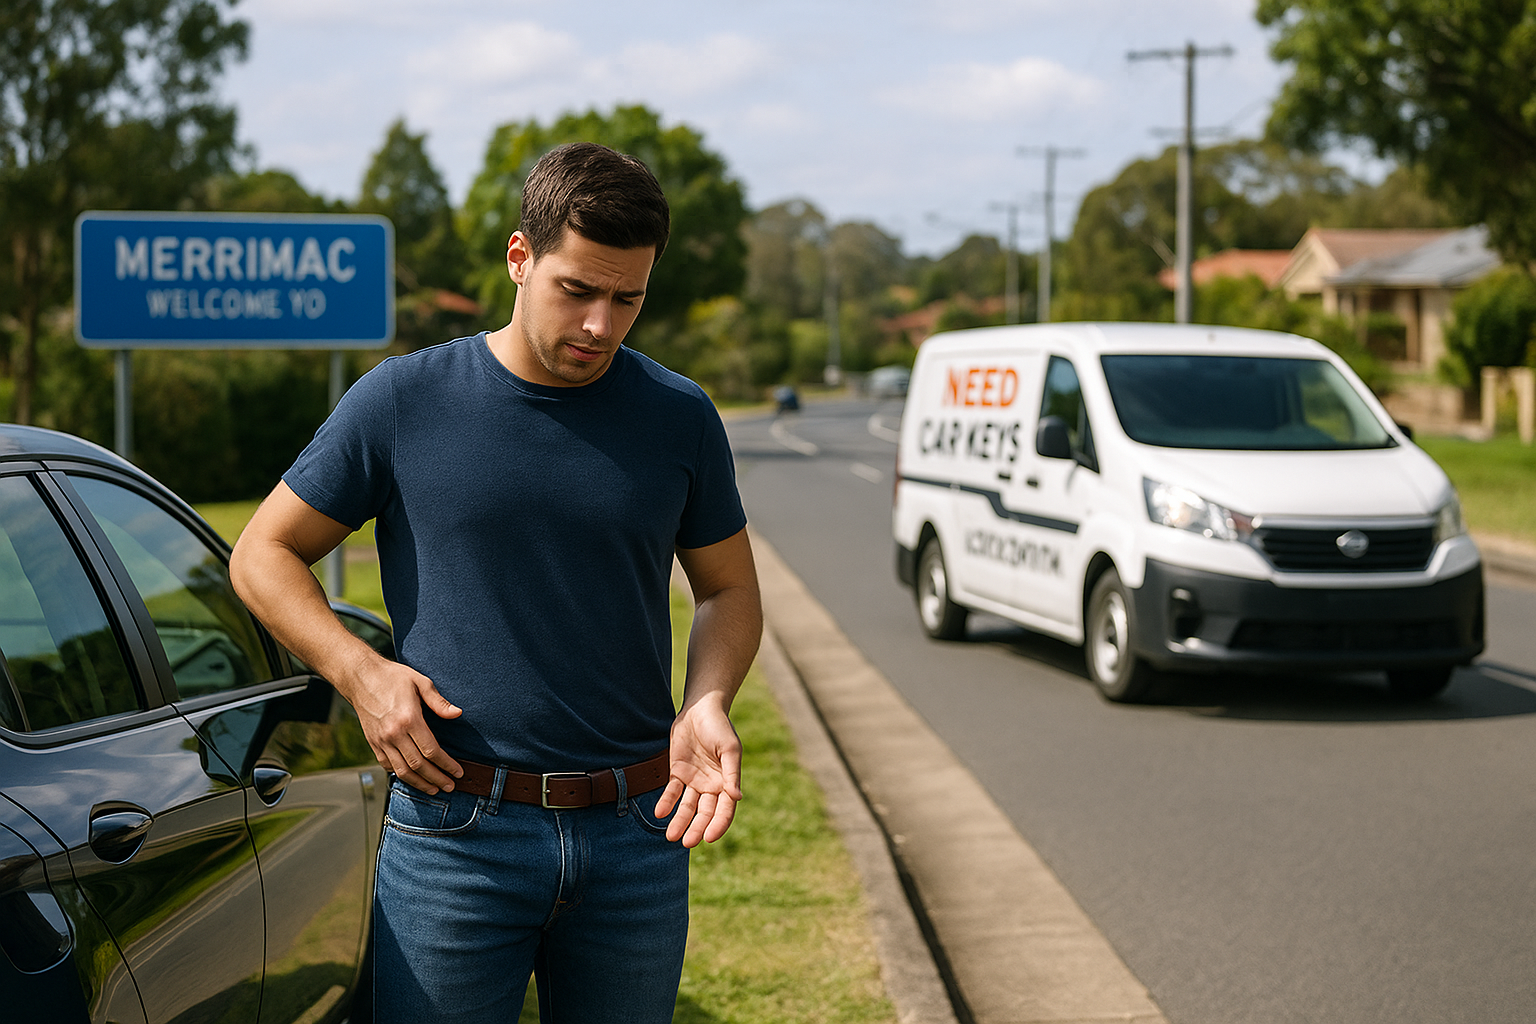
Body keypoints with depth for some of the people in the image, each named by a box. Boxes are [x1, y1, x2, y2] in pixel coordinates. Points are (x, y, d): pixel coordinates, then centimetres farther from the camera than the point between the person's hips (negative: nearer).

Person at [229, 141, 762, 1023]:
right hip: (457, 834, -2)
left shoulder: (681, 420, 4)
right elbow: (265, 555, 5)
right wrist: (361, 673, -10)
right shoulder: (402, 404, -2)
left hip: (638, 834, 2)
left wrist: (707, 704, -6)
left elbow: (730, 590, 14)